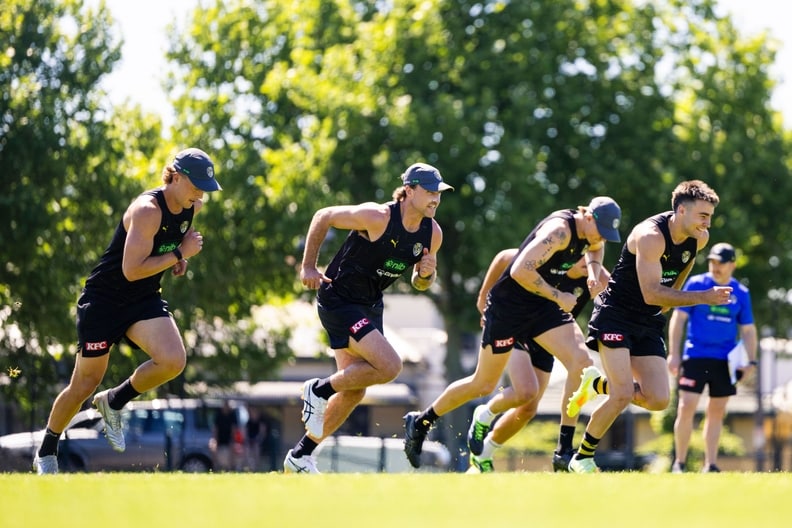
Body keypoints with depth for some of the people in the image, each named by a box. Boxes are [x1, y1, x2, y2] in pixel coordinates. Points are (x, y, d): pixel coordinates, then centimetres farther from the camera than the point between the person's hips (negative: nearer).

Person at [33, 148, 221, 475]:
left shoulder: (191, 206, -1)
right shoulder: (147, 210, -25)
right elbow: (131, 270, -30)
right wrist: (180, 254, -23)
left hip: (144, 301, 6)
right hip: (104, 299, -6)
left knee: (173, 361, -21)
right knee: (85, 384, 2)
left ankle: (114, 402, 4)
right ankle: (46, 453, 23)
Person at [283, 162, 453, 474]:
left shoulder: (432, 233, -2)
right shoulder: (377, 217, -23)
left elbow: (420, 284, 12)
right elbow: (323, 217, -11)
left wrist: (427, 274, -12)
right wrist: (308, 266, -11)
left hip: (370, 306, 8)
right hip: (338, 300, -8)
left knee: (354, 391, 9)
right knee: (389, 366, -21)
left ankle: (300, 456, 22)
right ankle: (319, 391, 0)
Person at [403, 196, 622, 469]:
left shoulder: (589, 232, -2)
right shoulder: (560, 229, -28)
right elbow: (521, 271, -36)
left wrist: (593, 269, 5)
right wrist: (559, 297, -27)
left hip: (543, 305, 8)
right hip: (508, 306, -8)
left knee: (581, 362, -13)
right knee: (483, 385, 4)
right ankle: (420, 421, 28)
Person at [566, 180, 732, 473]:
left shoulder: (699, 239, -2)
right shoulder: (651, 236, -26)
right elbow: (651, 294, -31)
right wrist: (703, 298, -35)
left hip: (650, 325, 7)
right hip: (615, 315, -7)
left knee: (658, 400, -5)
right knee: (623, 395, -18)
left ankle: (599, 384, 21)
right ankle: (582, 457, 2)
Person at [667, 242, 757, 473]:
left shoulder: (741, 293, 7)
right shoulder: (696, 284, 0)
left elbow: (748, 329, 13)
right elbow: (678, 318, 1)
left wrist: (751, 360, 4)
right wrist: (674, 353, -4)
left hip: (726, 360, 3)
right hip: (695, 356, -3)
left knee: (717, 411, 5)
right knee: (687, 407, -10)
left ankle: (710, 465, 11)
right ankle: (679, 462, -1)